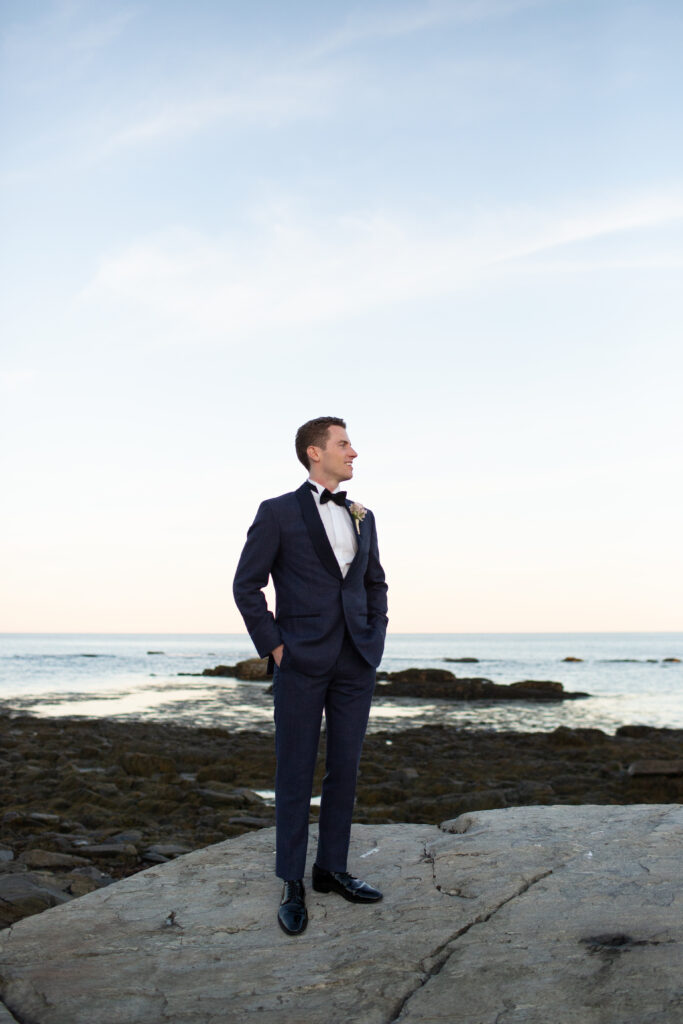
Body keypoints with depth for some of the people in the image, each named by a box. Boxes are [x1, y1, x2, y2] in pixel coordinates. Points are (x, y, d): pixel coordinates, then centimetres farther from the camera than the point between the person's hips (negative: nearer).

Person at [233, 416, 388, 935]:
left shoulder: (363, 517, 14)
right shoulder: (278, 513, -2)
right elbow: (247, 585, -2)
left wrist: (377, 634, 10)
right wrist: (273, 646, -7)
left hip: (356, 660, 5)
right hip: (302, 661, -5)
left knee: (345, 769, 10)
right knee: (295, 772, 3)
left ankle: (332, 869, 25)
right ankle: (292, 885, 14)